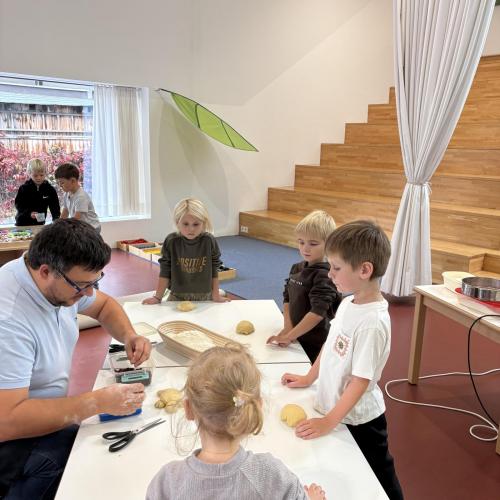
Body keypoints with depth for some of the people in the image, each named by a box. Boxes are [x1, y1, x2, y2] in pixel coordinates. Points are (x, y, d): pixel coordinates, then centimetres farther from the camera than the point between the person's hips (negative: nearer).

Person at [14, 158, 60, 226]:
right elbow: (18, 205, -9)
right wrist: (29, 213, -26)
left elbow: (55, 207, -8)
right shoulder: (24, 188, -10)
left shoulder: (50, 189, -7)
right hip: (23, 223, -1)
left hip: (40, 223, 1)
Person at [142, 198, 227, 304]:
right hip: (178, 297, 1)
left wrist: (216, 295, -2)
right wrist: (158, 297, -5)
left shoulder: (209, 241, -13)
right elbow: (165, 271, -6)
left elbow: (214, 270, -4)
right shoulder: (171, 241, -12)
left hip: (204, 297, 0)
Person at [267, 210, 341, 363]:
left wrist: (289, 336, -24)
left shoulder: (325, 276, -20)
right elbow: (287, 299, 8)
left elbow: (318, 312, -26)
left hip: (316, 344, -7)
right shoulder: (296, 268, 4)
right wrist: (288, 327, -7)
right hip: (297, 336, 7)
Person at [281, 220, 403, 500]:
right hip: (334, 408, 7)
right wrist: (309, 378, 13)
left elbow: (361, 381, -27)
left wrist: (328, 422, -23)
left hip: (357, 420, -7)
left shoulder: (372, 323, -30)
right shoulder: (348, 303, -5)